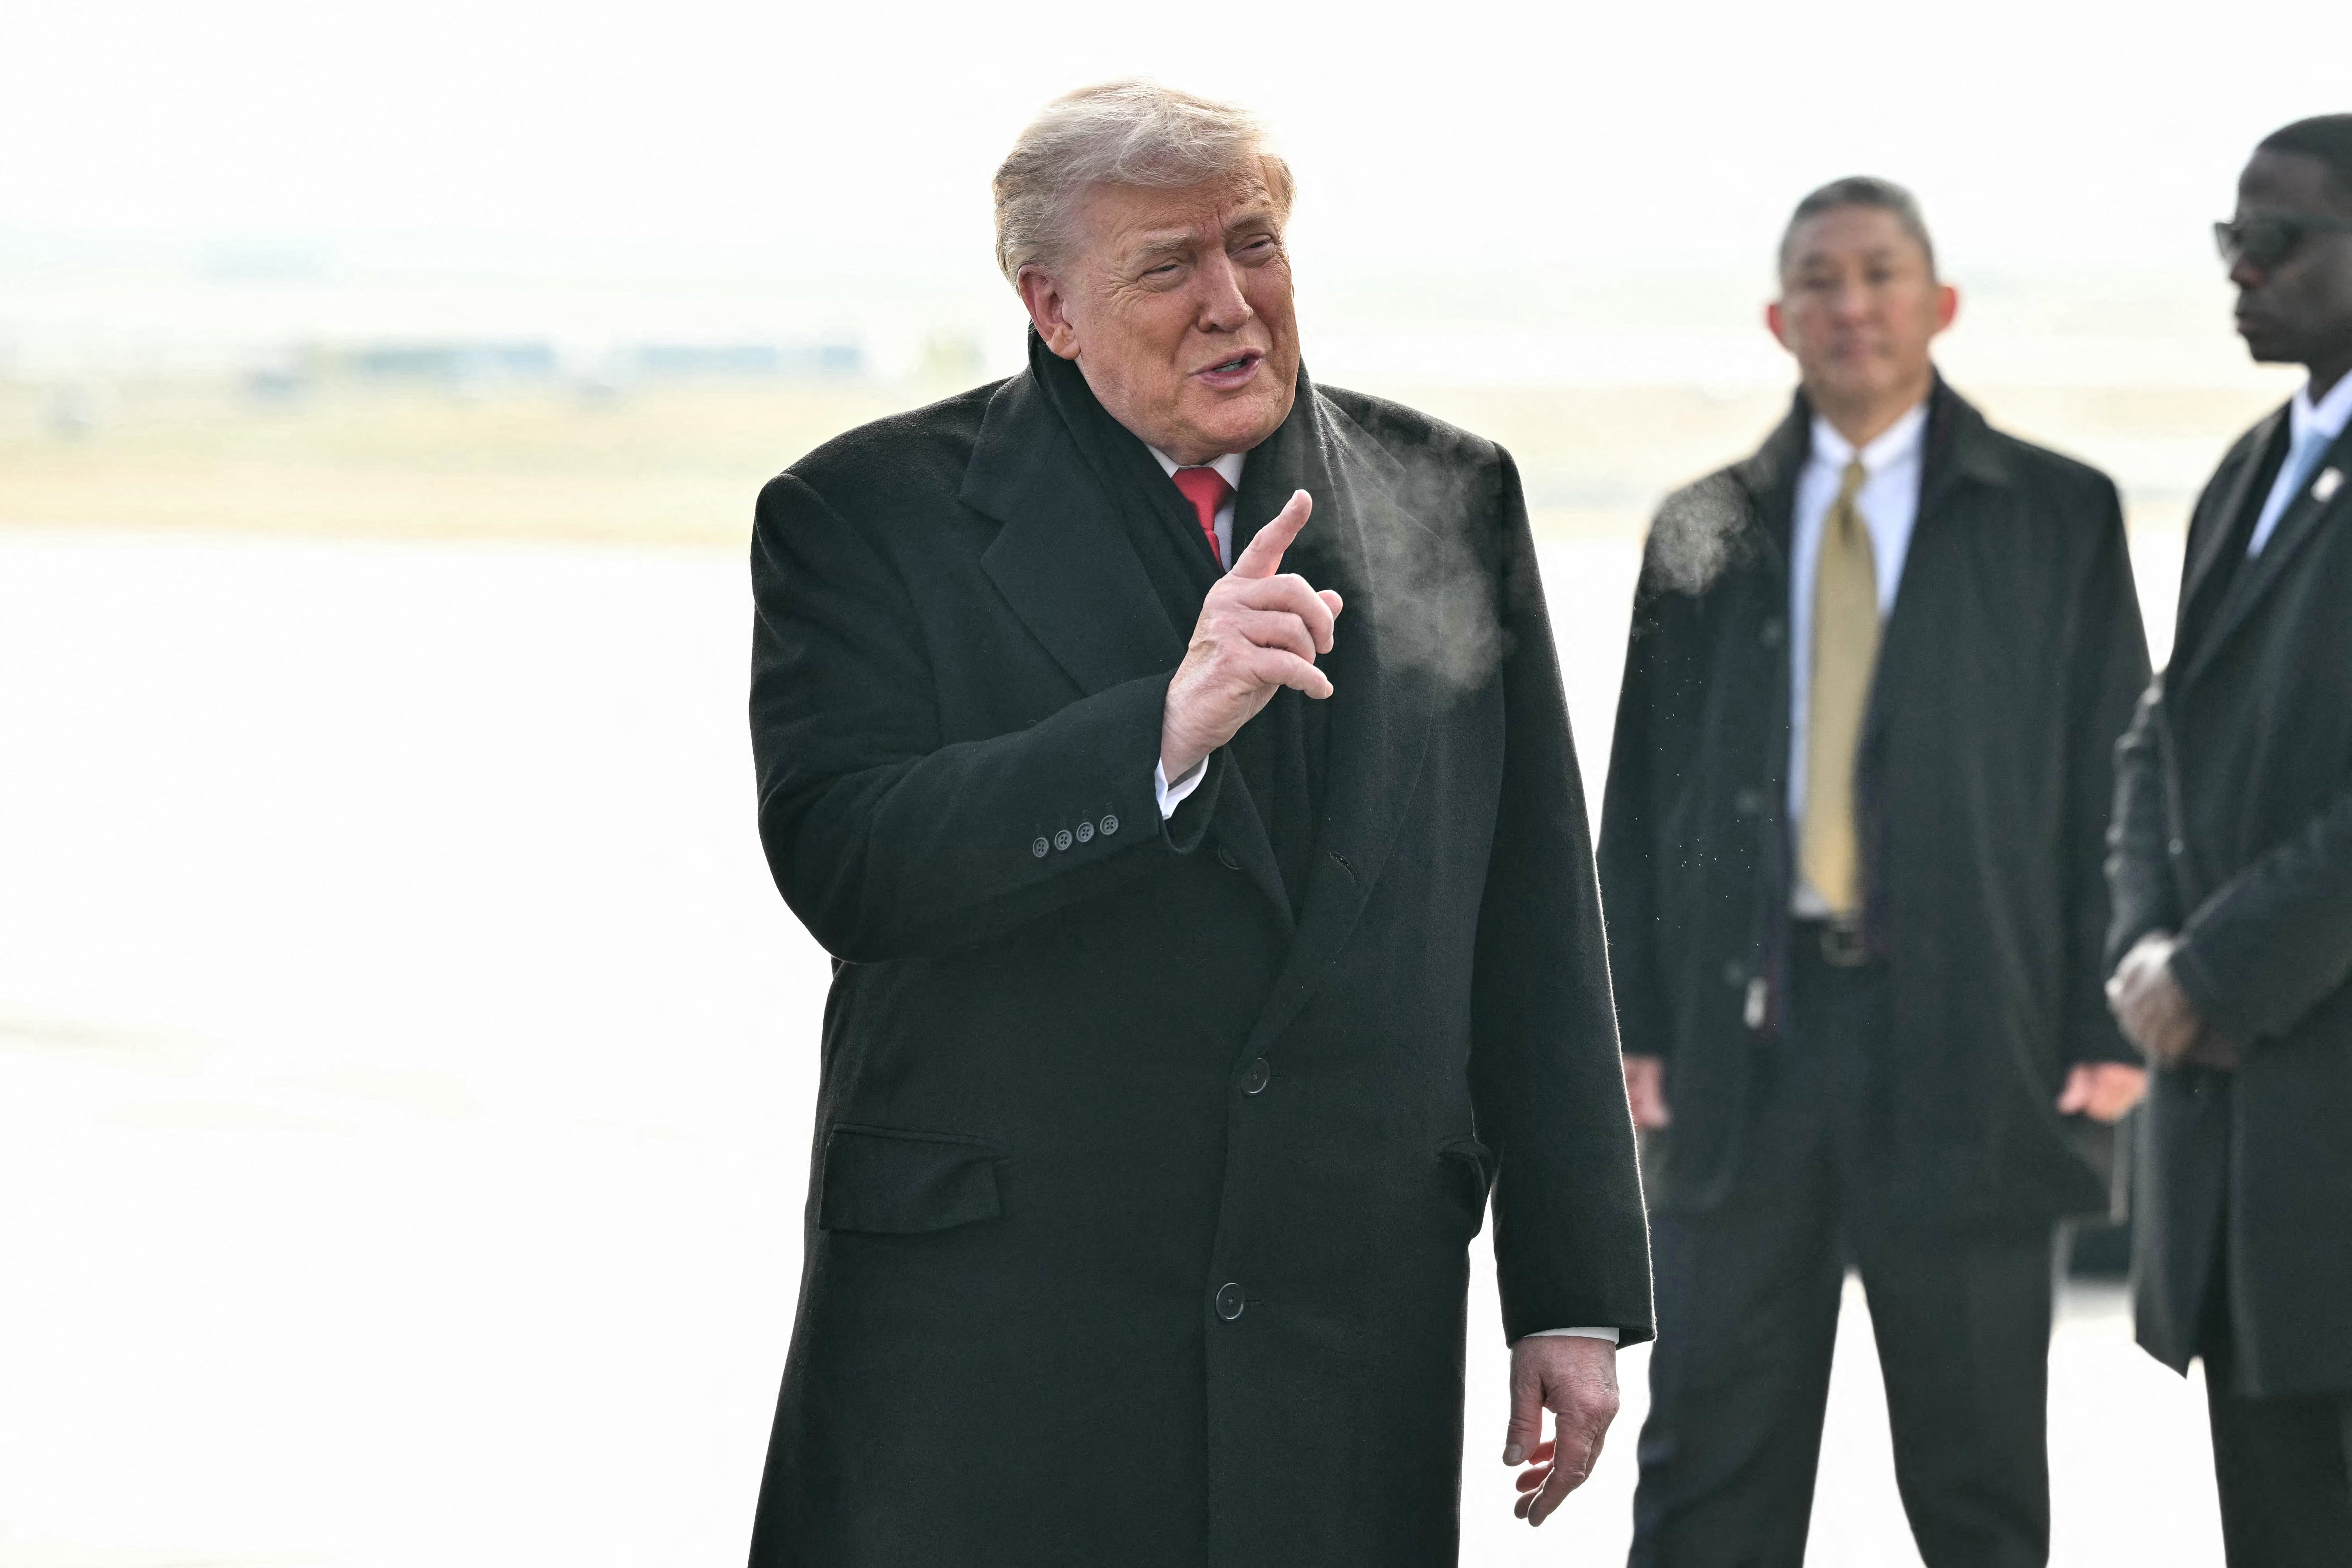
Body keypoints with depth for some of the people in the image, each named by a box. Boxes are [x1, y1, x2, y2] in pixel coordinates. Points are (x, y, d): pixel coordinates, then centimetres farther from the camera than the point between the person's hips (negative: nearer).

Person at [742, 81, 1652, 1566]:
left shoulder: (1450, 501, 10)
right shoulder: (871, 519, 0)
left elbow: (1536, 936, 11)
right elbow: (841, 861, -15)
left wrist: (1575, 1295, 9)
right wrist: (1165, 728, -25)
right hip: (982, 1340, -2)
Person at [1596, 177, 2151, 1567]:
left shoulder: (2059, 517, 5)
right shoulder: (1708, 535, 12)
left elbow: (2114, 778, 2)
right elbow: (1644, 793, 12)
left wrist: (2109, 1028, -6)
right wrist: (1635, 1023, 4)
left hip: (1965, 1036, -2)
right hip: (1750, 1027, 2)